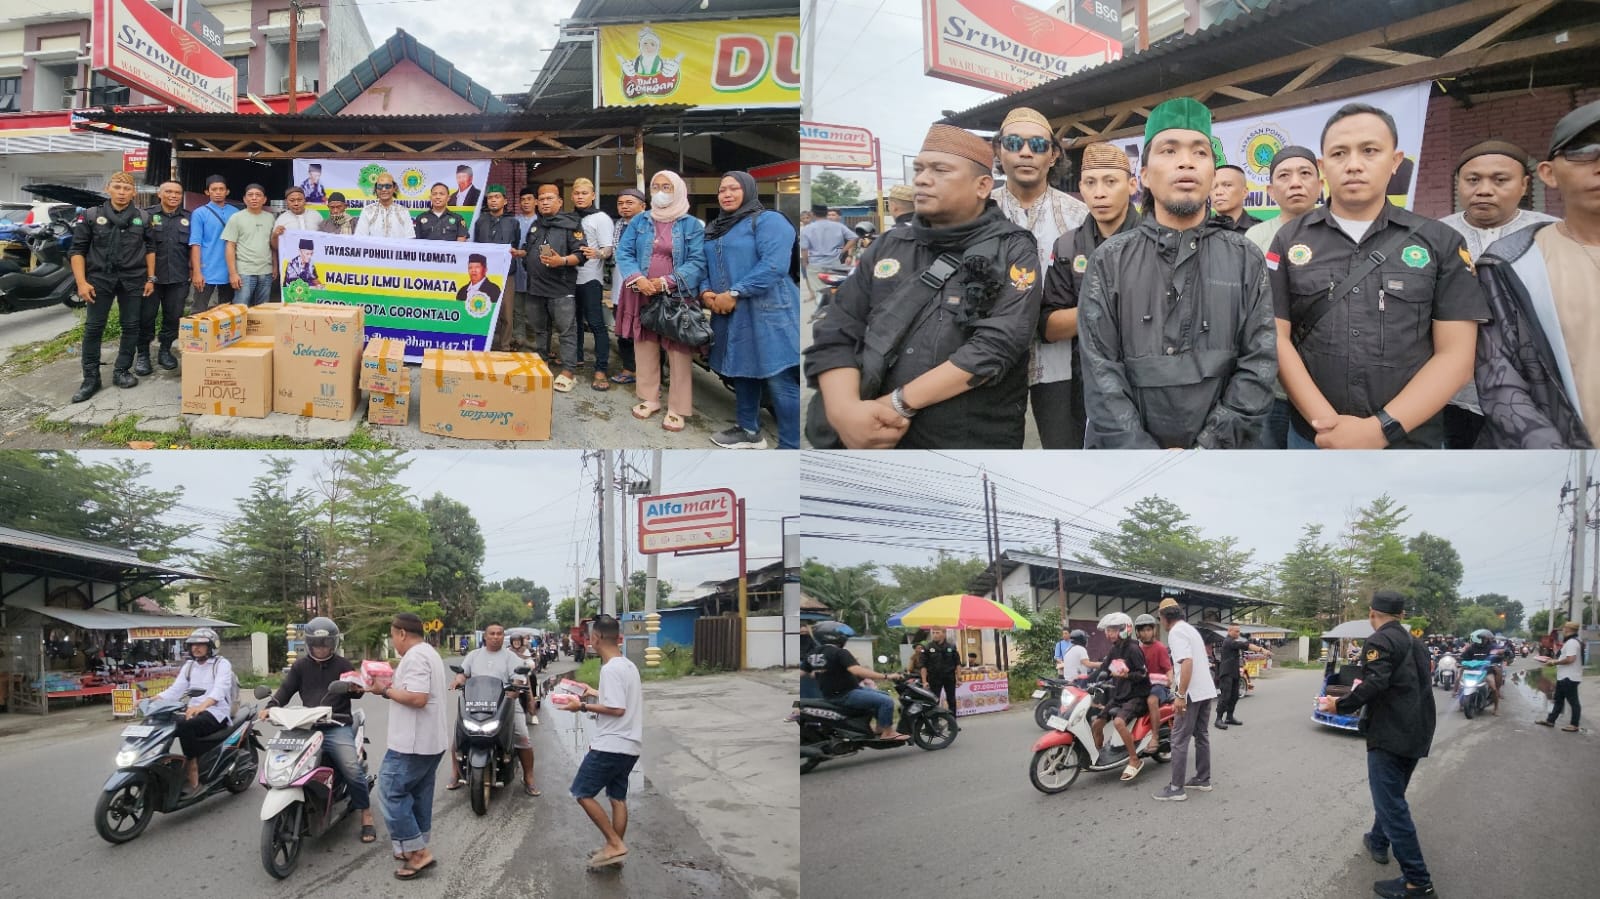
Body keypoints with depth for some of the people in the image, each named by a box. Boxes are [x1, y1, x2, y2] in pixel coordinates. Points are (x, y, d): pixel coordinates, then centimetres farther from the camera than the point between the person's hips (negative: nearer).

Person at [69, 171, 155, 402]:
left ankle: (121, 371, 19)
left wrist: (150, 278, 4)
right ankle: (91, 378, 5)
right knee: (93, 328, -1)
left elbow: (150, 249, 10)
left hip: (133, 280, 2)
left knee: (132, 326, 6)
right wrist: (82, 282, -8)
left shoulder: (143, 217, 4)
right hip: (100, 278, -1)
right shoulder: (91, 215, 0)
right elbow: (77, 250, 0)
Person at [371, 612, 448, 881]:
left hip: (413, 742, -11)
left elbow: (417, 698, -28)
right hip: (430, 739, 11)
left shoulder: (414, 657, -19)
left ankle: (418, 851, -4)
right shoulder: (429, 653, 15)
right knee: (420, 794, 15)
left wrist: (386, 690, -17)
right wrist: (395, 684, 12)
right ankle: (417, 848, 22)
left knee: (392, 791, -5)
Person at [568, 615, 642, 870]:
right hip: (629, 745, 9)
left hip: (610, 745, -9)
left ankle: (615, 844, -3)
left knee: (583, 793, 0)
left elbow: (617, 709, -23)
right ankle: (615, 848, 21)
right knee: (617, 797, 15)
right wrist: (597, 694, 29)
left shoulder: (610, 669, -18)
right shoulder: (629, 666, 11)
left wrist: (584, 707, -14)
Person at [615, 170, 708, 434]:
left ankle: (677, 408, 4)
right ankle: (650, 398, 24)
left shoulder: (692, 225, 0)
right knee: (645, 349, 11)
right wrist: (637, 279, -16)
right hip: (643, 296, 3)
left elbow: (697, 262, -8)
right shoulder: (639, 222, 10)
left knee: (679, 353, -3)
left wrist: (667, 282, -18)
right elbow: (624, 253, 2)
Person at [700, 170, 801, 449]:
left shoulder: (768, 220, -7)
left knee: (780, 380, -9)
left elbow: (774, 265, -19)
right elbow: (705, 265, 21)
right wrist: (705, 292, -2)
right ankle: (749, 431, 32)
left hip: (766, 313, -8)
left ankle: (792, 445, -6)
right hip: (729, 314, 9)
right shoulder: (714, 229, 19)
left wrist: (734, 293, -20)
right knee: (741, 372, 18)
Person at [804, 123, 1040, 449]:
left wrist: (899, 404, -20)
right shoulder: (890, 246, 8)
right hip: (874, 438, 3)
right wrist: (845, 409, -17)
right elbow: (835, 334, 2)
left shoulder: (1012, 251, -3)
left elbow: (998, 344, -16)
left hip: (975, 441, -3)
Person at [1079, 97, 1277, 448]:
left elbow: (1258, 364, -5)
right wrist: (1146, 458, -17)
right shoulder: (1110, 261, -1)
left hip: (1220, 453, 1)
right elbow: (1100, 370, -8)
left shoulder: (1246, 260, 2)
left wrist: (1208, 448, -15)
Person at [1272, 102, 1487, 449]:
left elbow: (1456, 354, -4)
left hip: (1412, 441, 0)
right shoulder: (1290, 240, 3)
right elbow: (1278, 339, -3)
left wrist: (1381, 429, -16)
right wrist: (1326, 421, -16)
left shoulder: (1441, 243, 2)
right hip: (1313, 439, 0)